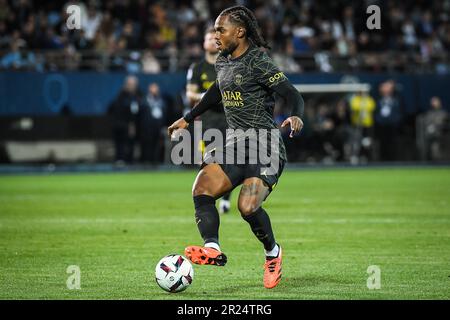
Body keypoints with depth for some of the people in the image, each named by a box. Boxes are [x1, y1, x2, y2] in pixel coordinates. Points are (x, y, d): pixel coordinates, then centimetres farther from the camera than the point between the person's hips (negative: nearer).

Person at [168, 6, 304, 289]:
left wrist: (296, 116, -37)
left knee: (248, 207, -22)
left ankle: (273, 252, 6)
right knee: (201, 190, -17)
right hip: (234, 143, 8)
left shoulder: (258, 61, -10)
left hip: (264, 143, -8)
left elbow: (293, 95, -16)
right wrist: (187, 119, 39)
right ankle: (213, 248, -29)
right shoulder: (223, 62, 14)